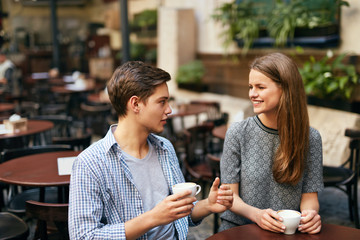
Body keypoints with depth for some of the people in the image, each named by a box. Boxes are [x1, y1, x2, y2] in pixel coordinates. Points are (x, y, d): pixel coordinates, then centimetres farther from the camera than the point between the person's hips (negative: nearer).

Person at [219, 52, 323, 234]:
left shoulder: (310, 137, 0)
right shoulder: (237, 133, -3)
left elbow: (309, 195, 5)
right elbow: (230, 195, -2)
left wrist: (310, 213, -17)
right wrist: (256, 215, -20)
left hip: (288, 231, 2)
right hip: (239, 226, -1)